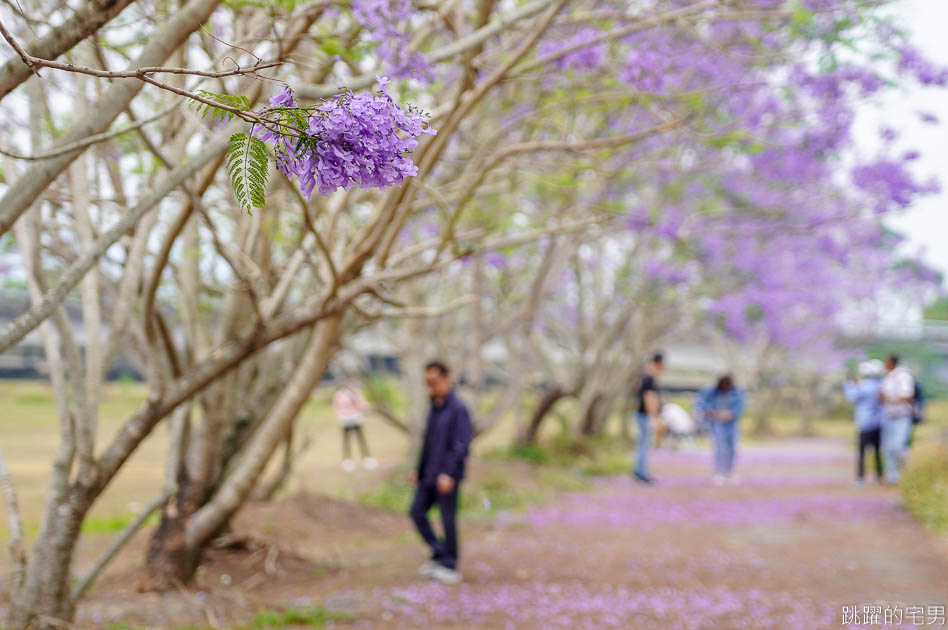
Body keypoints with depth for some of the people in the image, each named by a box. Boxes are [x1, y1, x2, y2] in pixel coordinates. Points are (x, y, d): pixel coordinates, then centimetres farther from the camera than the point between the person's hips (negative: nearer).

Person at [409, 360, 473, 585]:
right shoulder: (434, 406, 10)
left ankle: (450, 566, 11)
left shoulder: (458, 409, -15)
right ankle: (439, 554, 20)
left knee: (447, 519, 0)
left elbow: (462, 444, -19)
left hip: (447, 477, -8)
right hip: (429, 474, 8)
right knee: (417, 511, 8)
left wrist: (448, 474, -25)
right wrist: (419, 469, 17)